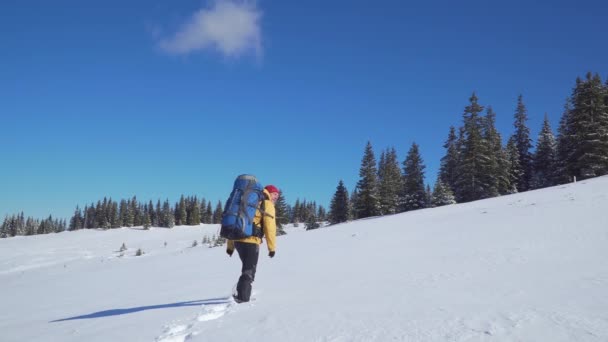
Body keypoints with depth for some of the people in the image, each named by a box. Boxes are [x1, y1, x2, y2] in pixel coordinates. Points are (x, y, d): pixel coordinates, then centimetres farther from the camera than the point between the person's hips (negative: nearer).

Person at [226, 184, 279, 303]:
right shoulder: (267, 204, 2)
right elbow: (270, 227, -7)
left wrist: (230, 245, 24)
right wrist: (272, 247, -2)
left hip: (237, 240, 7)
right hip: (251, 241, -7)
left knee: (247, 267, 24)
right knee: (249, 270, 1)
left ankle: (242, 293, 21)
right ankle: (242, 297, -6)